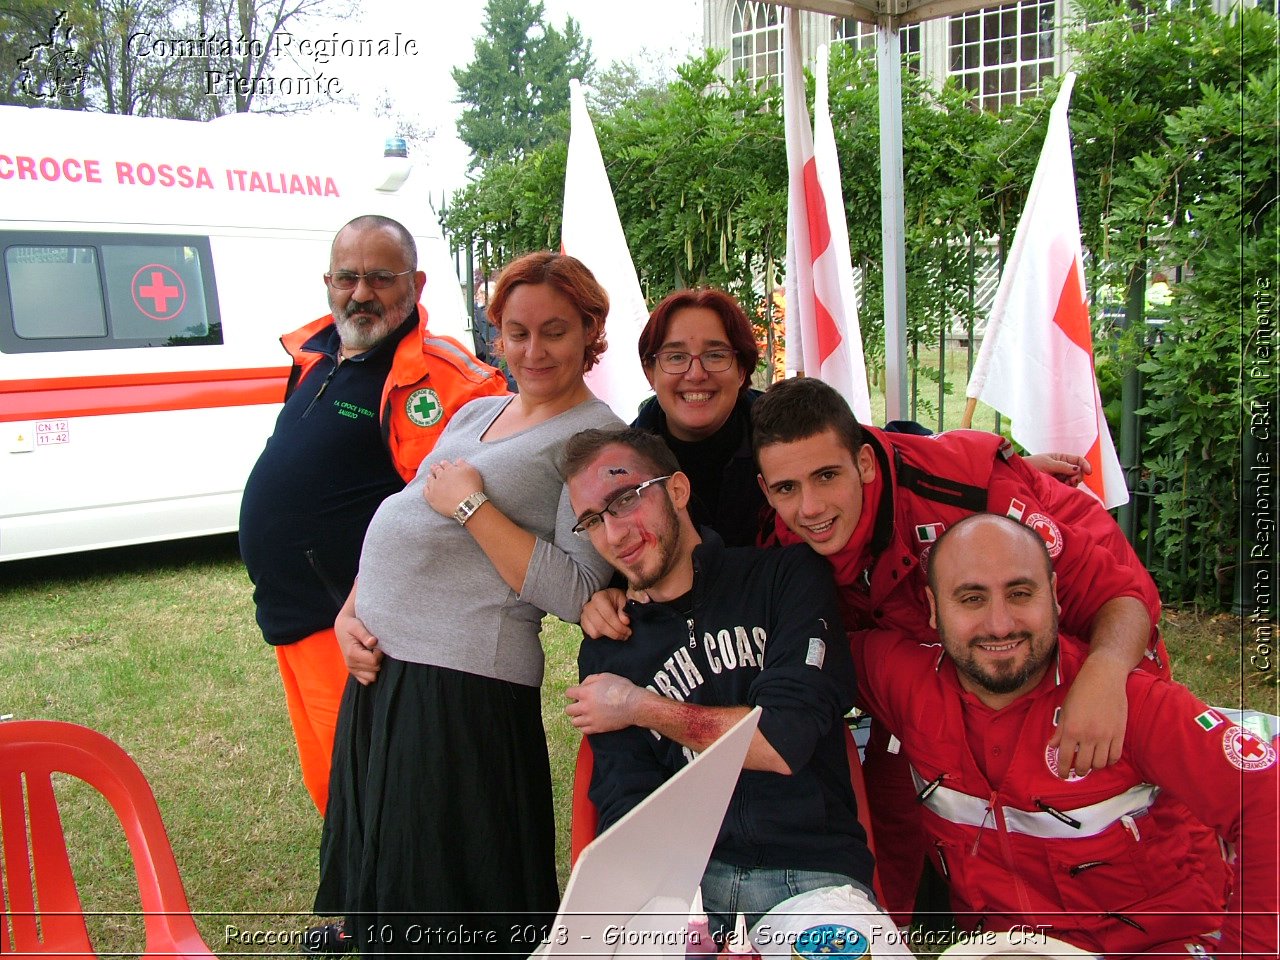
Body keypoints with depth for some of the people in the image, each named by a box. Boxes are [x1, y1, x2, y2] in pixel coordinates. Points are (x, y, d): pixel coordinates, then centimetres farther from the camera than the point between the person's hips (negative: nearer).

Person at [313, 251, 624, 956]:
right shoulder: (477, 413, 17)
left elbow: (577, 594, -17)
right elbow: (400, 523, 19)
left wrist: (472, 507, -16)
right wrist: (349, 613, 4)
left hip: (462, 684, -8)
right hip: (376, 668, 8)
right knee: (380, 882, 20)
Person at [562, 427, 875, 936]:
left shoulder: (788, 575, 3)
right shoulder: (605, 651, 12)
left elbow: (784, 744, -8)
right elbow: (626, 805, 3)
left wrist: (640, 707, 1)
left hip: (814, 873, -3)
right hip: (681, 875, 3)